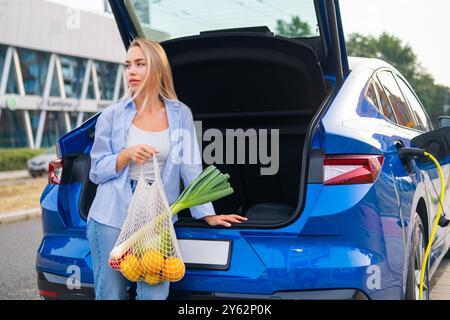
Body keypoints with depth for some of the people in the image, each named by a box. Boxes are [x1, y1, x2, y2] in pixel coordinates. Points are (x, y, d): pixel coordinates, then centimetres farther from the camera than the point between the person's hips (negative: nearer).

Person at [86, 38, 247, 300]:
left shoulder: (181, 114, 5)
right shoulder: (112, 115, 2)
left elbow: (191, 168, 6)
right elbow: (96, 172, 4)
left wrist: (207, 214, 3)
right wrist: (127, 155, -14)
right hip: (111, 218, 0)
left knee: (155, 294, -9)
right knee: (111, 294, 3)